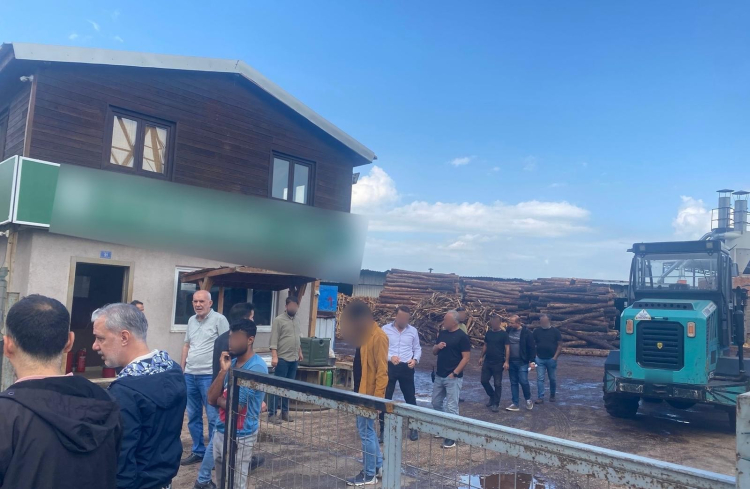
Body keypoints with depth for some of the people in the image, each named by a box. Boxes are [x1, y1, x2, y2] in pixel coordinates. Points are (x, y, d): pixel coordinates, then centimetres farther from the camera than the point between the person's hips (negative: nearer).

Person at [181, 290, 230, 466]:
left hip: (209, 375, -7)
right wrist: (181, 370, 16)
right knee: (193, 416, 14)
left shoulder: (219, 319, -8)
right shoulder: (191, 321, 13)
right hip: (190, 375, 7)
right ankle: (198, 451, 27)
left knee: (213, 417, 0)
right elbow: (186, 346, 20)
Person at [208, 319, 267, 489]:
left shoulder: (256, 367, -19)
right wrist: (223, 370, -10)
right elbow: (211, 398, 0)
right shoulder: (231, 362, 5)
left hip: (240, 436, -8)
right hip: (220, 431, 8)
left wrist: (219, 400, -2)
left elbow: (236, 406, -21)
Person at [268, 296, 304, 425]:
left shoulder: (297, 320, 13)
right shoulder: (279, 320, -8)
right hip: (282, 359, -6)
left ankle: (285, 412, 18)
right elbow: (274, 340, -13)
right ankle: (272, 414, 1)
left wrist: (299, 352, 21)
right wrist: (274, 356, -20)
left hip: (294, 359, 7)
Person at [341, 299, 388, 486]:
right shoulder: (364, 335, 9)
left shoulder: (378, 337, -20)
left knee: (366, 432, 0)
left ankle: (369, 475, 12)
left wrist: (378, 396, -22)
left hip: (370, 393, -9)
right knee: (366, 429, 19)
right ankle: (378, 464, 33)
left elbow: (382, 370, -21)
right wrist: (356, 390, 16)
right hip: (361, 391, 10)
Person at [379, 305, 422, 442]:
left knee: (410, 398, 8)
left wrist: (415, 359, -9)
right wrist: (390, 357, -19)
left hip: (406, 368, 1)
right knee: (385, 398, 3)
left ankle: (413, 428, 24)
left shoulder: (413, 331, 4)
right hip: (389, 367, -1)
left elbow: (417, 348, 11)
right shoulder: (385, 329, -2)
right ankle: (383, 429, 15)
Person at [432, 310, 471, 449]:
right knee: (436, 403, 15)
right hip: (439, 376, 7)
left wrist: (454, 373, -16)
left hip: (452, 377, -7)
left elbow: (466, 357, -13)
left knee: (451, 407, -3)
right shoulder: (442, 333, 9)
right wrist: (437, 346, -8)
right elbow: (434, 352, 15)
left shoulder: (462, 336, -11)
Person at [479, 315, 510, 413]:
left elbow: (507, 348, -10)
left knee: (497, 384, 1)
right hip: (487, 361, 5)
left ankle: (496, 404, 11)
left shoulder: (503, 334, -8)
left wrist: (506, 361, -17)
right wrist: (482, 357, 12)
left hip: (498, 363, -5)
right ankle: (492, 396, 29)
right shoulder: (488, 333, 7)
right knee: (484, 381, 7)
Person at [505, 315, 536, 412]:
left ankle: (528, 399, 18)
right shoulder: (509, 330, 1)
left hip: (522, 362, -5)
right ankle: (515, 404, 15)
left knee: (523, 381, -8)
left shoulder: (526, 333, -12)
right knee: (513, 383, 8)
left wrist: (532, 361, -12)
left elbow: (532, 348, -8)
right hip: (511, 361, 5)